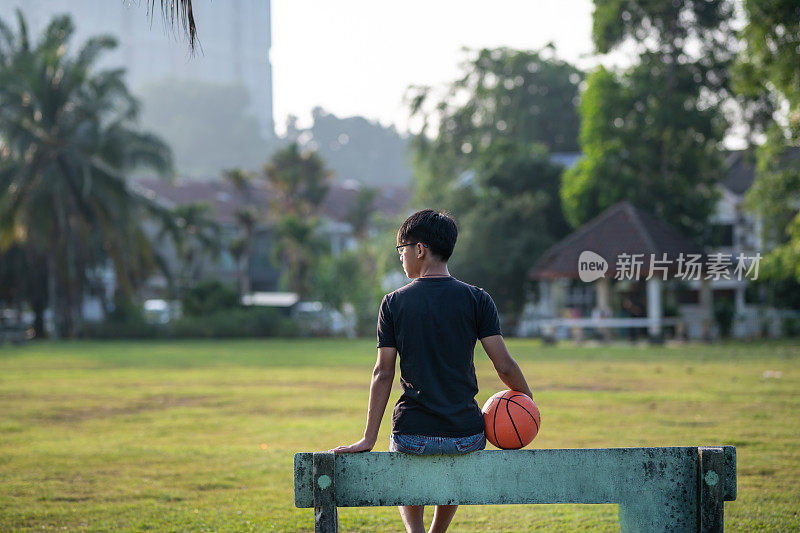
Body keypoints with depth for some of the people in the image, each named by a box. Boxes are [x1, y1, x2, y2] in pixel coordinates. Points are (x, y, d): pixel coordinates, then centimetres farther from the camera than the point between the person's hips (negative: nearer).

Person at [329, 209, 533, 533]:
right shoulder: (477, 299, -2)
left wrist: (369, 438, -1)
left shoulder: (393, 303, -2)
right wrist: (525, 397, 15)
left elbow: (383, 373, -3)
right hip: (466, 437, 1)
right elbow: (504, 365, -5)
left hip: (412, 436, -1)